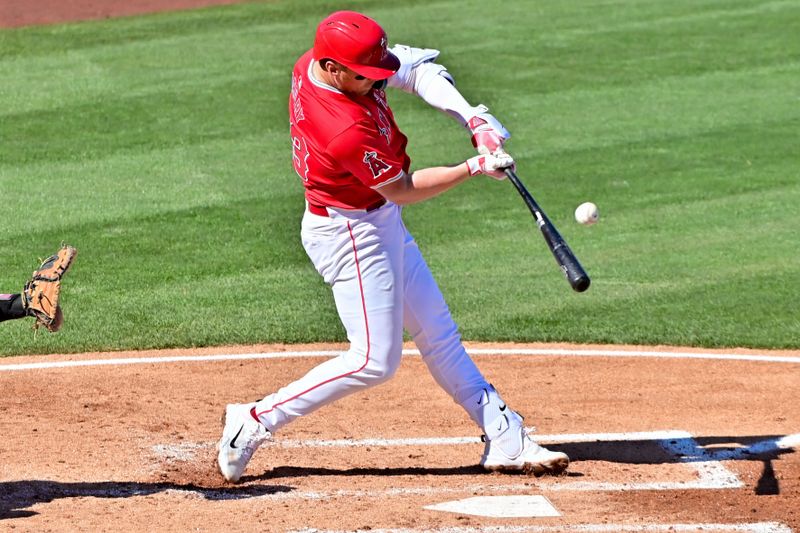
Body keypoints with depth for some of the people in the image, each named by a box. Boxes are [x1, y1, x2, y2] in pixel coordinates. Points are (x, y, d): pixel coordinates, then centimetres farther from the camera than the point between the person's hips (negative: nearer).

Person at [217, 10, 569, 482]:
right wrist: (476, 168, -16)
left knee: (438, 334, 13)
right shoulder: (348, 130, -35)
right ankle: (255, 421, 0)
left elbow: (417, 67, 0)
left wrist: (472, 116, -12)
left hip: (382, 224, 10)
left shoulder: (311, 65, -9)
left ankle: (506, 440, 20)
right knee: (375, 361, -8)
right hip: (350, 234, -10)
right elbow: (402, 190, -19)